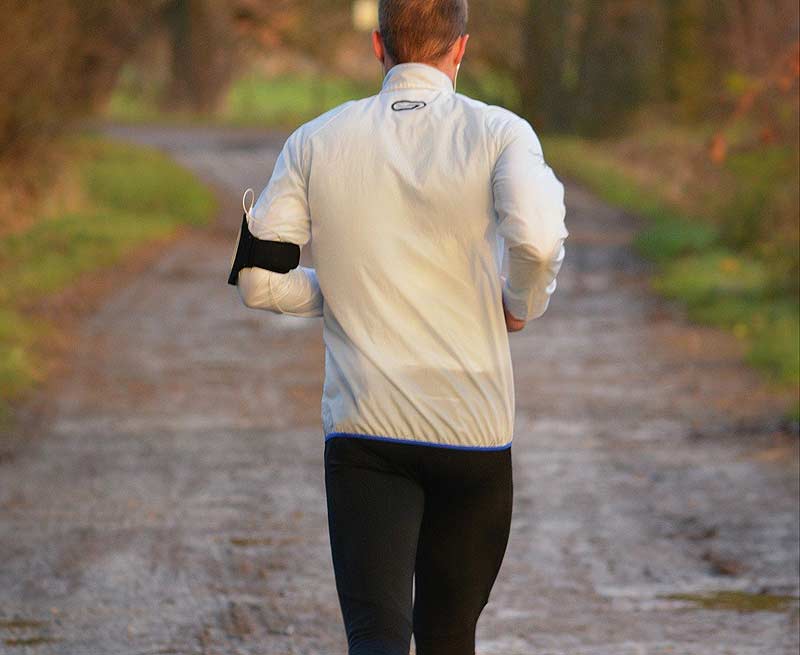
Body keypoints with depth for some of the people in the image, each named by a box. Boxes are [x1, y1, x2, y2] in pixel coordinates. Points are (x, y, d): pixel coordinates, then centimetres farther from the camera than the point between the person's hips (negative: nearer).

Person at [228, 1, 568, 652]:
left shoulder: (316, 141, 4)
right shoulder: (499, 132, -3)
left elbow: (258, 279, 2)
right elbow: (537, 238, -21)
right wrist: (523, 304, -1)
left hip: (362, 428, 0)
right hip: (473, 427, 0)